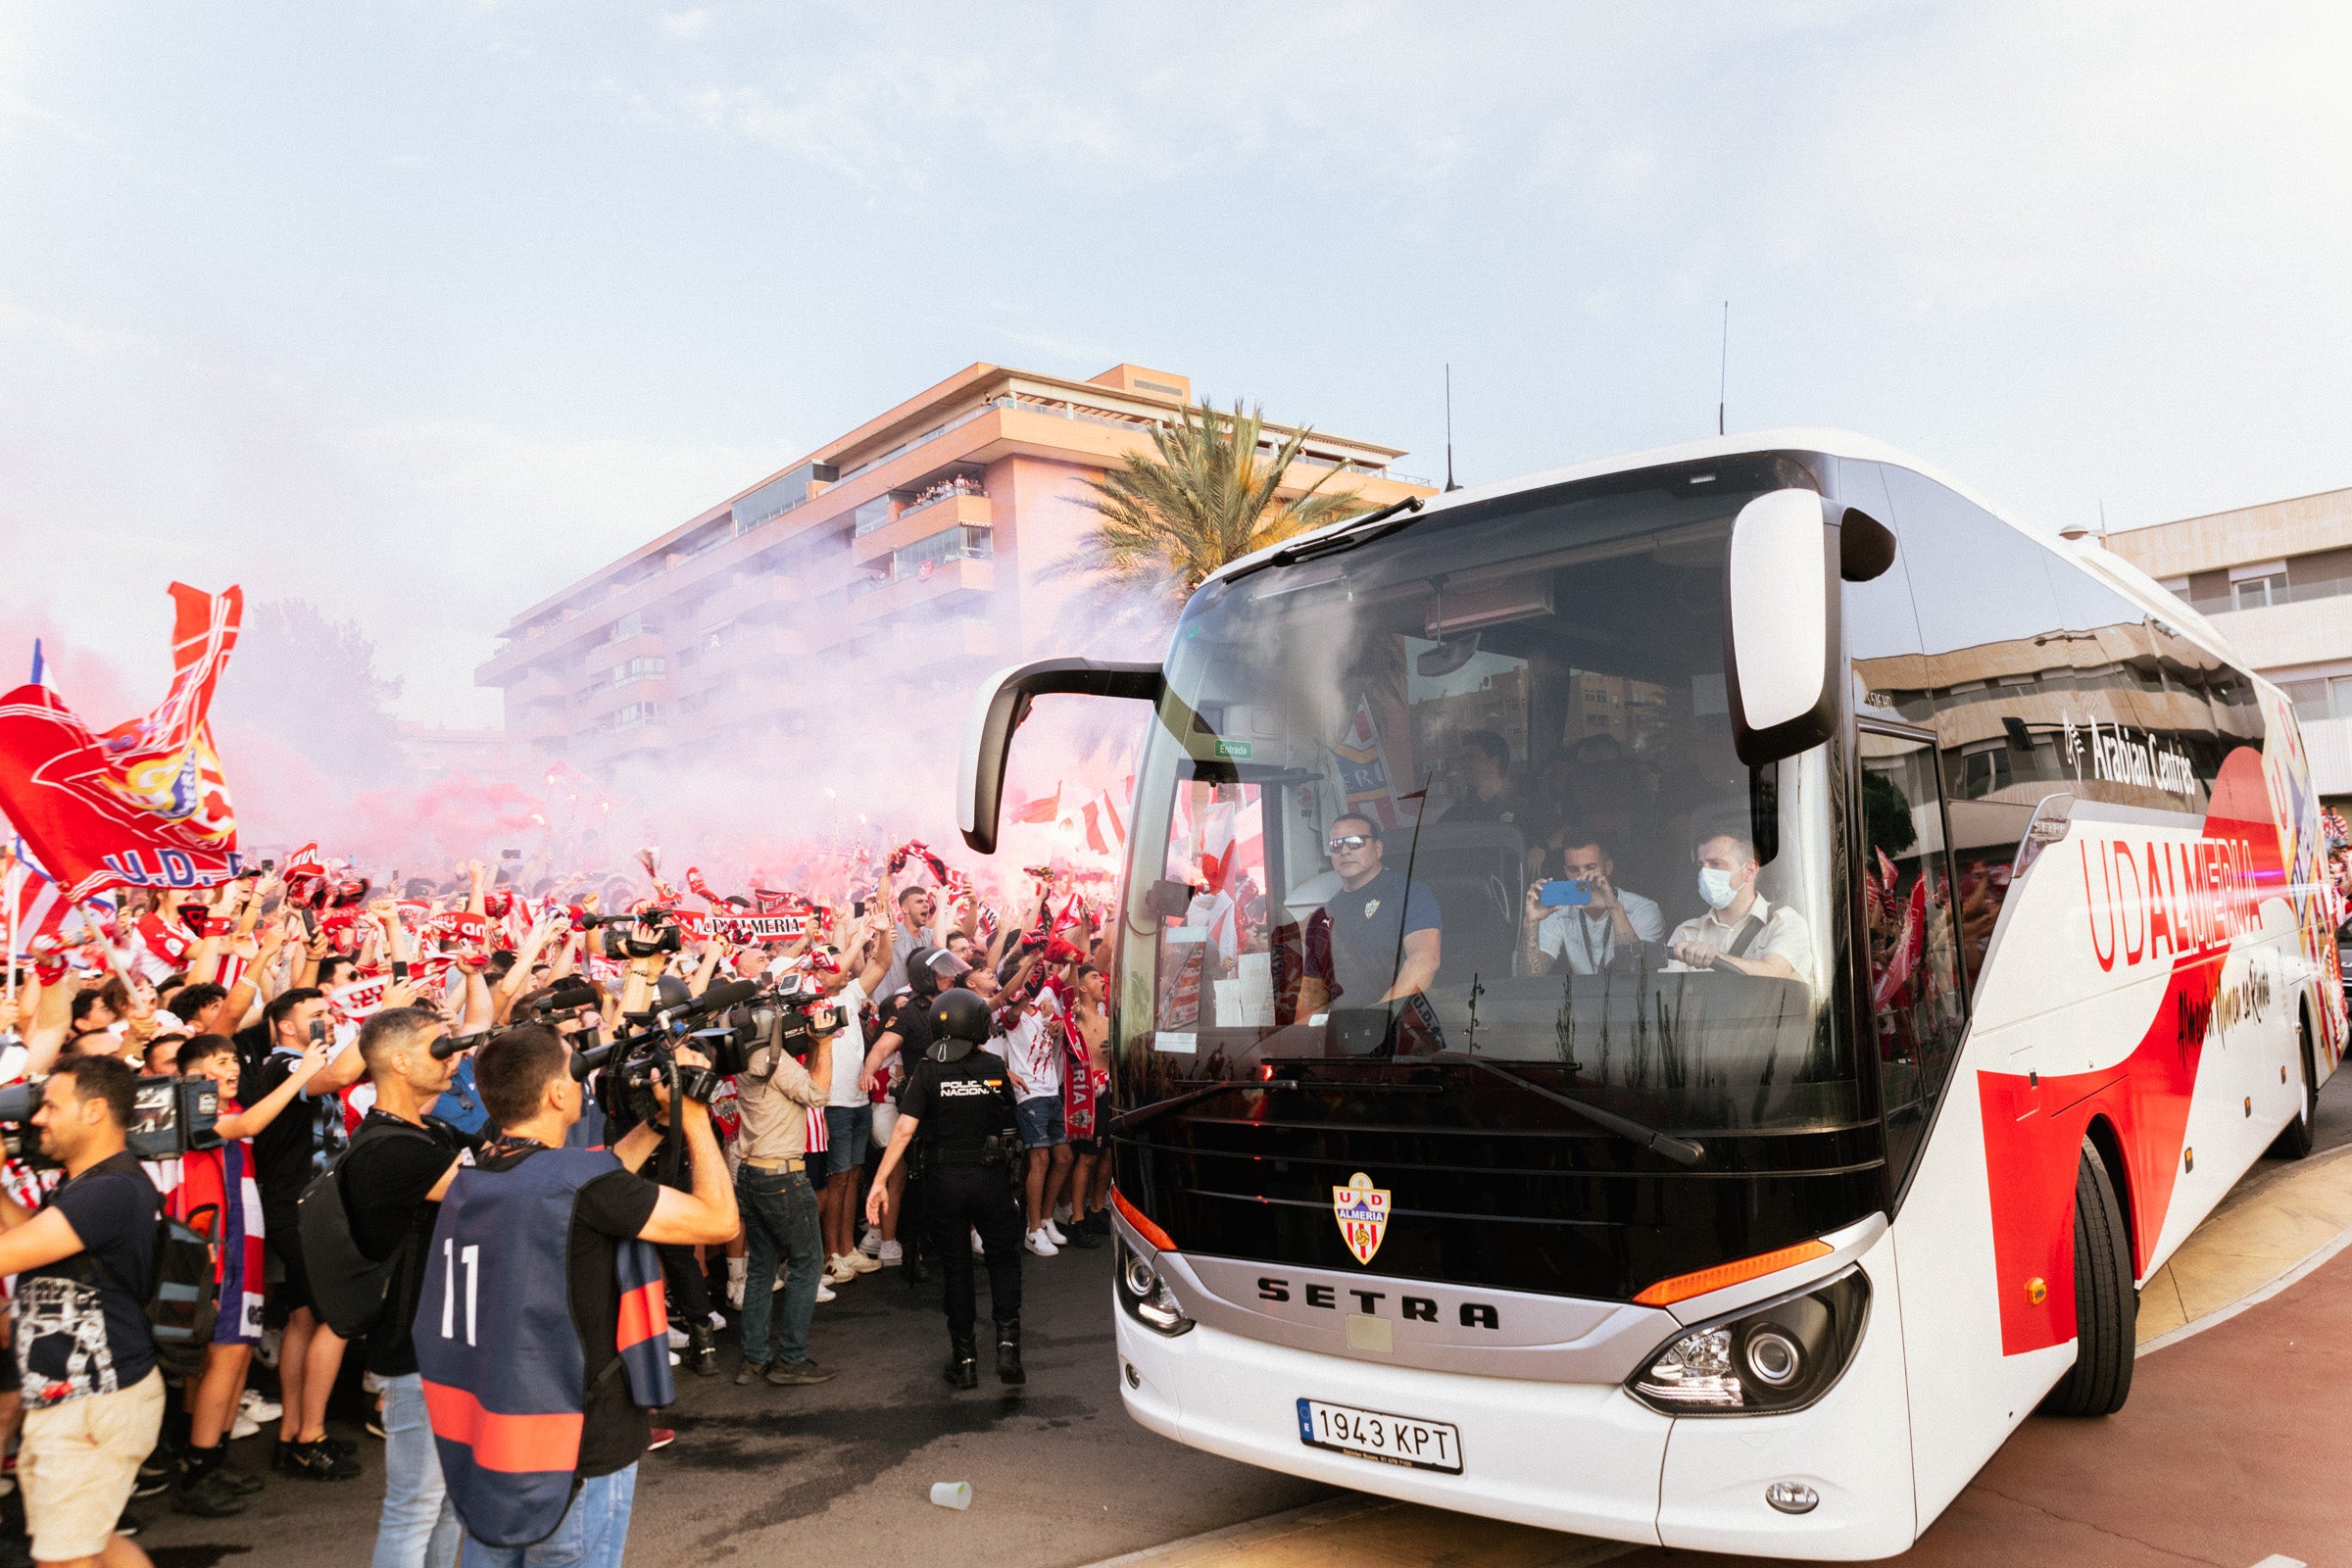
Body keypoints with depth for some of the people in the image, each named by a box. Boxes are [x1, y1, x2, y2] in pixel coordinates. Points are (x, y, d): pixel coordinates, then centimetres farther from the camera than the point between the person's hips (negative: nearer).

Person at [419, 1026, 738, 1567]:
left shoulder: (470, 1176, 0)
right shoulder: (577, 1181, -23)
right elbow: (719, 1220, -17)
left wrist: (658, 1122, 12)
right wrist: (693, 1115, -7)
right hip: (575, 1458, -7)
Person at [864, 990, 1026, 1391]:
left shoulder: (927, 1070, -8)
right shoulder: (995, 1068, -3)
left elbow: (905, 1129, -14)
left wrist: (881, 1180, -11)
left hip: (943, 1180, 0)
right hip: (992, 1177, 1)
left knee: (955, 1268, 11)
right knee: (1003, 1259, 15)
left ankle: (964, 1359, 14)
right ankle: (1008, 1342, 0)